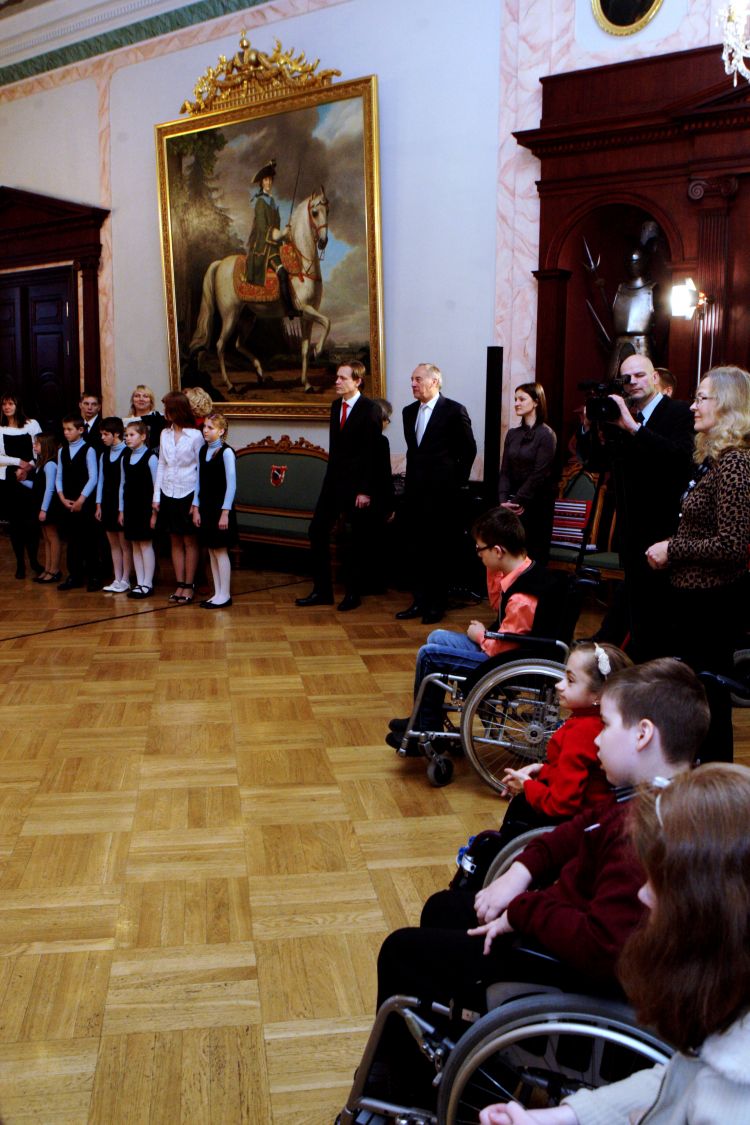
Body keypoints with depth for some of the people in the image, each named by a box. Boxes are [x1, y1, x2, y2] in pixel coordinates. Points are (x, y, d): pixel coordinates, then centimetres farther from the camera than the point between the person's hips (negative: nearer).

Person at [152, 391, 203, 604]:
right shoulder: (165, 434, 7)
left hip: (188, 493, -5)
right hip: (168, 493, 5)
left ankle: (189, 585, 9)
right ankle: (179, 584, 14)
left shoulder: (195, 435, -8)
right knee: (175, 541, 9)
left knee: (189, 541, 3)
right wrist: (156, 496, 5)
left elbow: (201, 468, -7)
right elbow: (161, 465, 9)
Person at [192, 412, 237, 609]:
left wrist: (225, 512, -15)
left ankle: (225, 595, 3)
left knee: (220, 550, -3)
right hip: (205, 506, 7)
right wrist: (196, 508, 7)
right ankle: (217, 593, 14)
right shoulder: (202, 451, 9)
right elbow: (199, 481, 11)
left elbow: (231, 484, -12)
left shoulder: (226, 452, -11)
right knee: (211, 551, 8)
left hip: (220, 507, -7)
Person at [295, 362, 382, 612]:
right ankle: (322, 590, 11)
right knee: (318, 530, 3)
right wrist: (331, 477, 12)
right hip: (334, 480, 7)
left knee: (359, 538, 4)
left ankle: (353, 592, 16)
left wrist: (366, 490, -16)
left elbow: (373, 453, -14)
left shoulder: (369, 409, -11)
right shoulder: (336, 406, 11)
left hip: (357, 483, -7)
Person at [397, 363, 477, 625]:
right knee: (413, 547, 7)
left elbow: (469, 449, -3)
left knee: (442, 549, 3)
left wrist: (457, 481, -1)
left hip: (442, 492, -6)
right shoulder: (409, 411, 12)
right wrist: (413, 476, 13)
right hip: (414, 490, 6)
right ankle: (420, 601, 18)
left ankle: (437, 604, 13)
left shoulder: (454, 411, -8)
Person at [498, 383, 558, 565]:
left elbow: (540, 474, -12)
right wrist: (503, 500, -7)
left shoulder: (546, 435, -6)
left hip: (536, 504, -5)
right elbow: (505, 471, 7)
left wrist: (517, 501, -13)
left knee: (534, 556, -1)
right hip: (513, 506, 5)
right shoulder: (512, 434, 11)